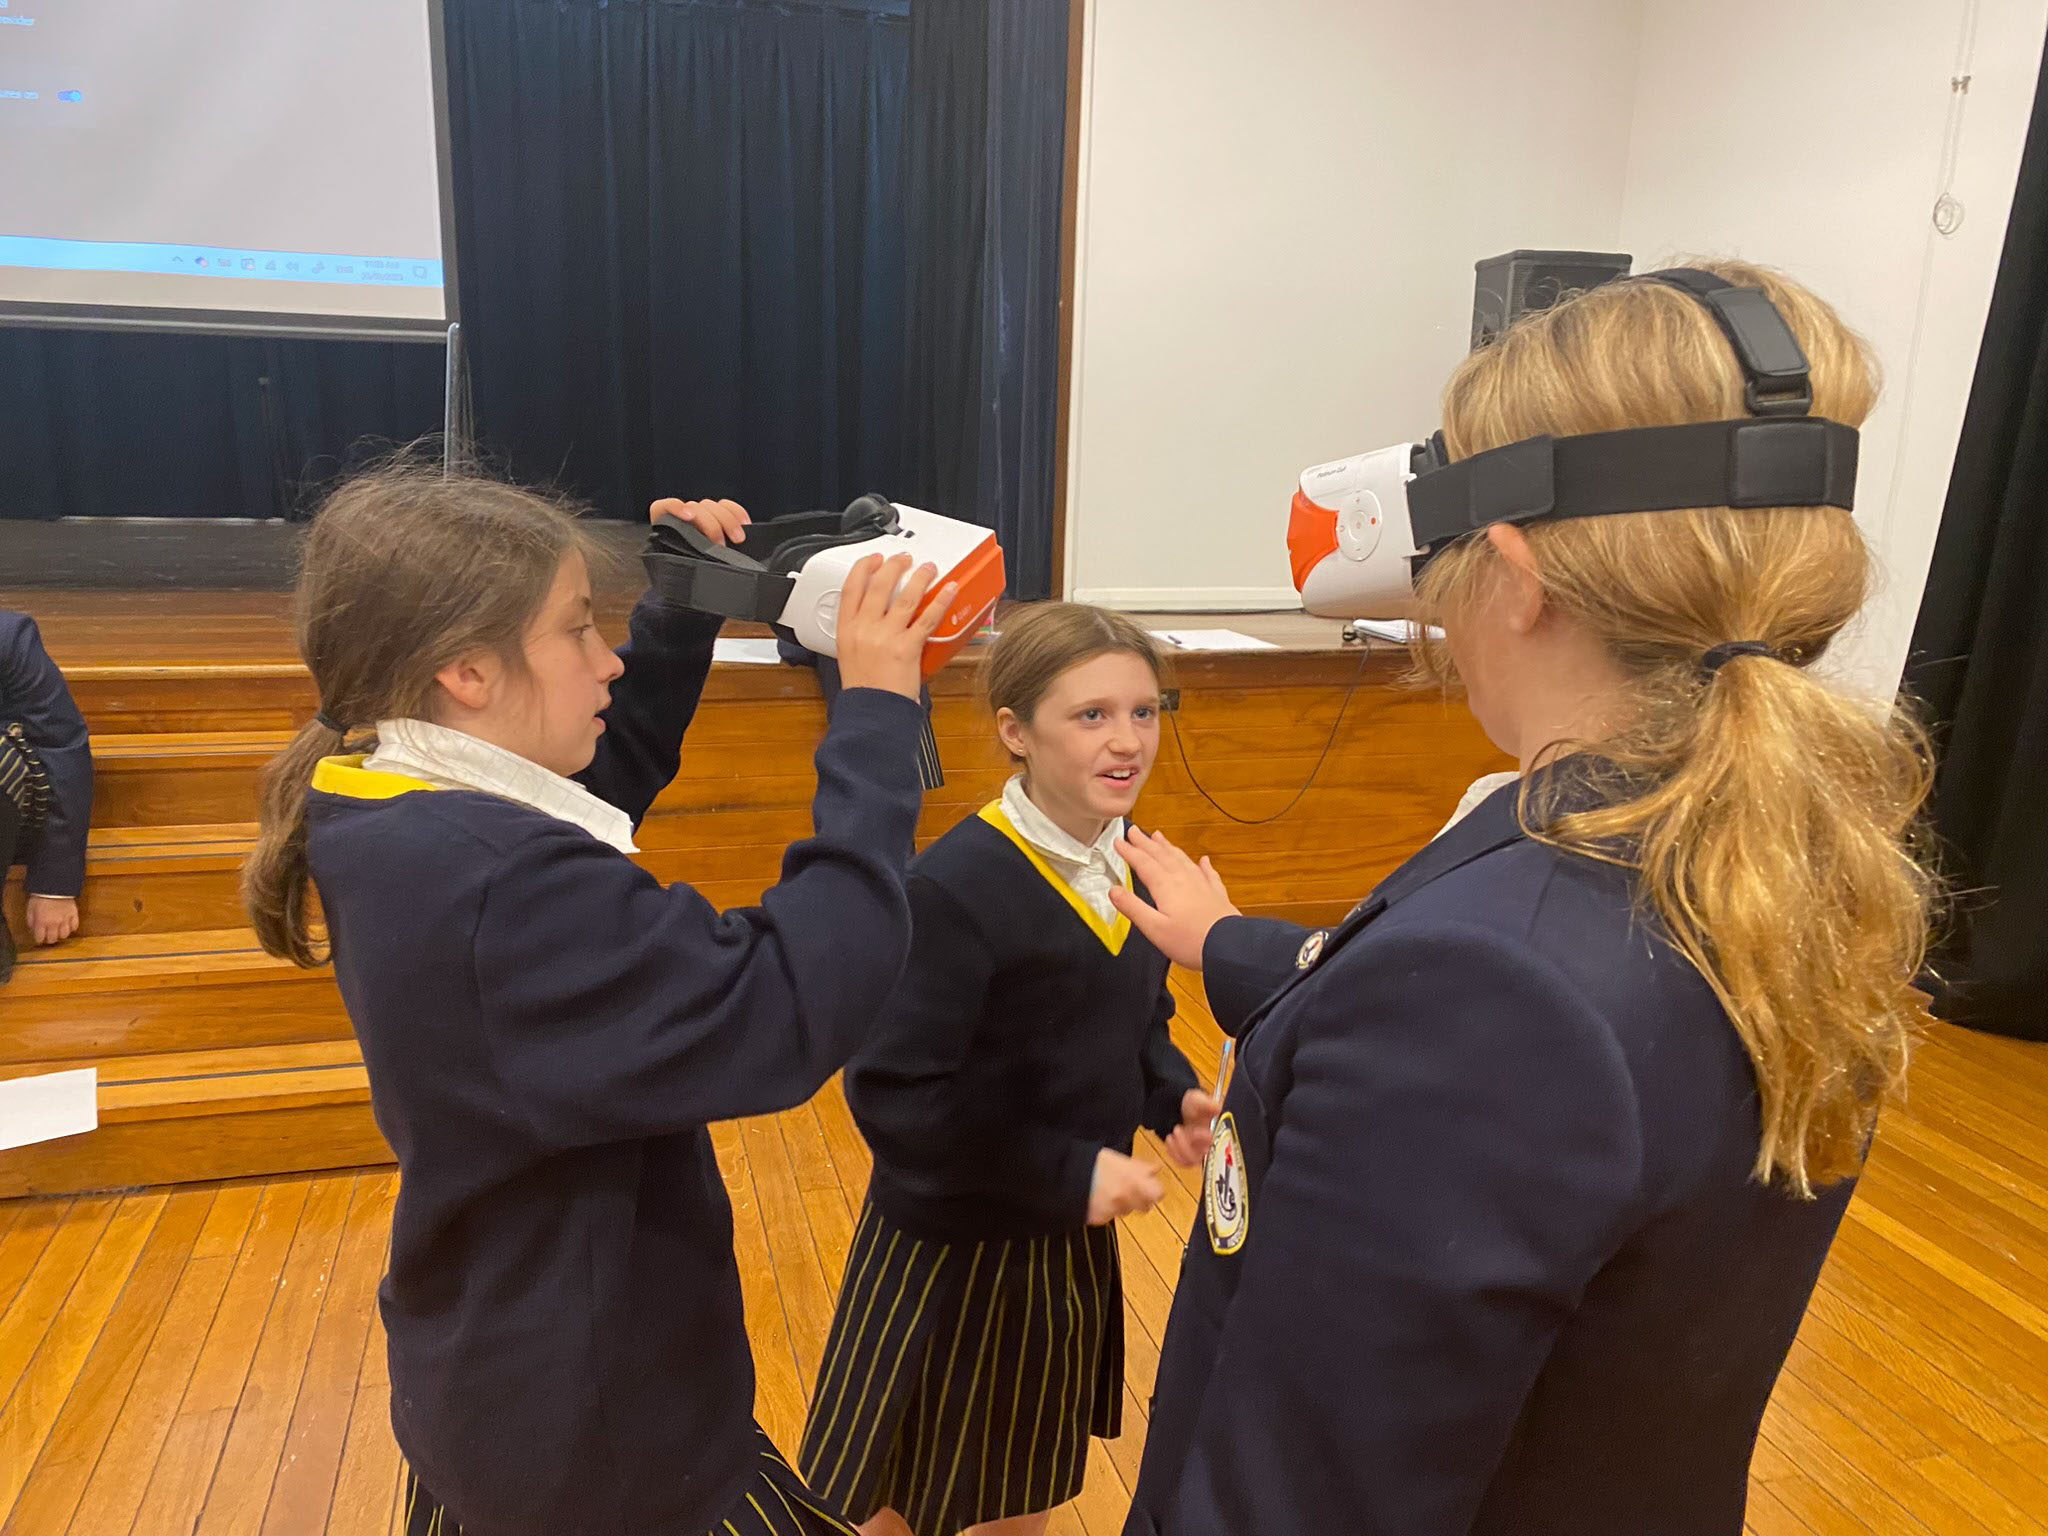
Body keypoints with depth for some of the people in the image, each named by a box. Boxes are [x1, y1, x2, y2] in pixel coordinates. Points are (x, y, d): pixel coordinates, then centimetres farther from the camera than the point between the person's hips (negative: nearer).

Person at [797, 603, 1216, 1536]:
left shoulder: (1133, 863, -3)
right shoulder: (957, 890, -27)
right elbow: (893, 1097, -27)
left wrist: (1176, 1097, -8)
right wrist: (1068, 1172, -27)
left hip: (1071, 1248, 7)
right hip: (948, 1257, -7)